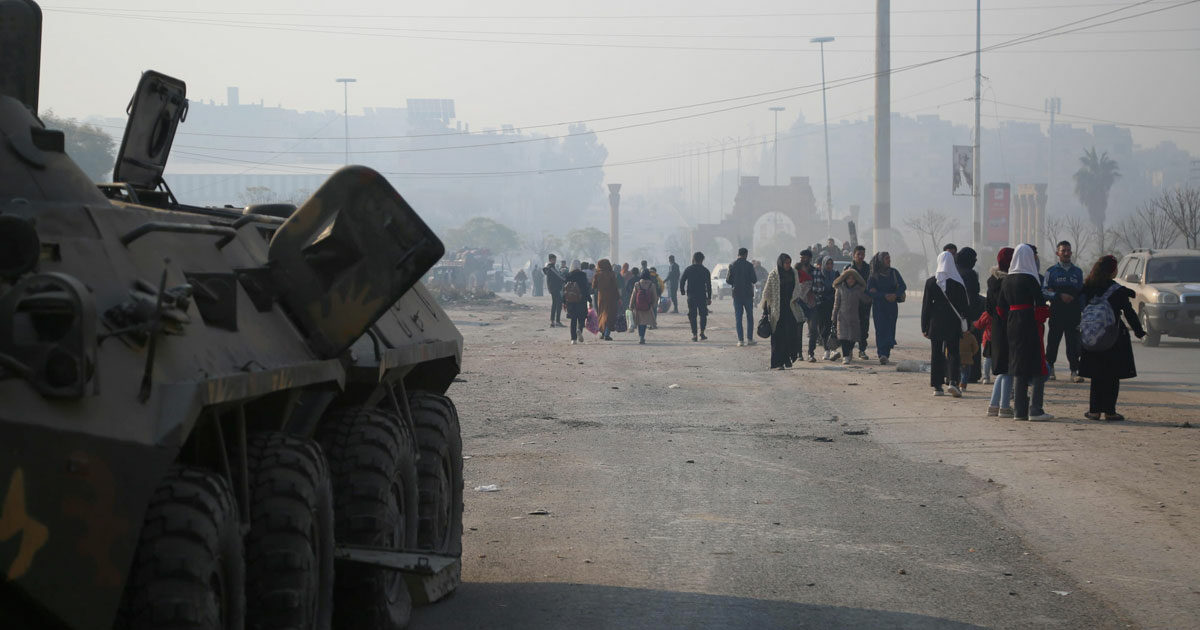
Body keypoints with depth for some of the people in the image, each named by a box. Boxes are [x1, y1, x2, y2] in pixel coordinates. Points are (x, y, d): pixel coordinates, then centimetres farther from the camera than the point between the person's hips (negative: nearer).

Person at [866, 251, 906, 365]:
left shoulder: (894, 272, 7)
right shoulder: (874, 274, -2)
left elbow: (903, 286, 6)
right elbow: (869, 291, -7)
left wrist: (895, 295, -13)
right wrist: (885, 296, -16)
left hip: (892, 305, 3)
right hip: (879, 306, -3)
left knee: (890, 329, 0)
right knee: (881, 329, -13)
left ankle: (886, 354, 8)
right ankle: (882, 355, -22)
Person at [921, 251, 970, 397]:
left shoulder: (931, 281, -3)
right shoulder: (957, 282, -4)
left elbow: (926, 305, -1)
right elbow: (964, 304, -1)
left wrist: (924, 326, 4)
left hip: (935, 323, 1)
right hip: (953, 323, -1)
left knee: (936, 354, 7)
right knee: (953, 352, 5)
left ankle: (937, 386, 6)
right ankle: (953, 381, -13)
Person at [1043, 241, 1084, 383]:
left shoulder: (1077, 272, 14)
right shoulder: (1051, 271, 7)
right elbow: (1044, 291, 0)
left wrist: (1083, 312, 6)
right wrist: (1059, 296, -15)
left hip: (1073, 313, 1)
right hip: (1056, 313, -1)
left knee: (1073, 343, -3)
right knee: (1053, 341, 3)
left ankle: (1074, 371, -4)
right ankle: (1049, 369, 16)